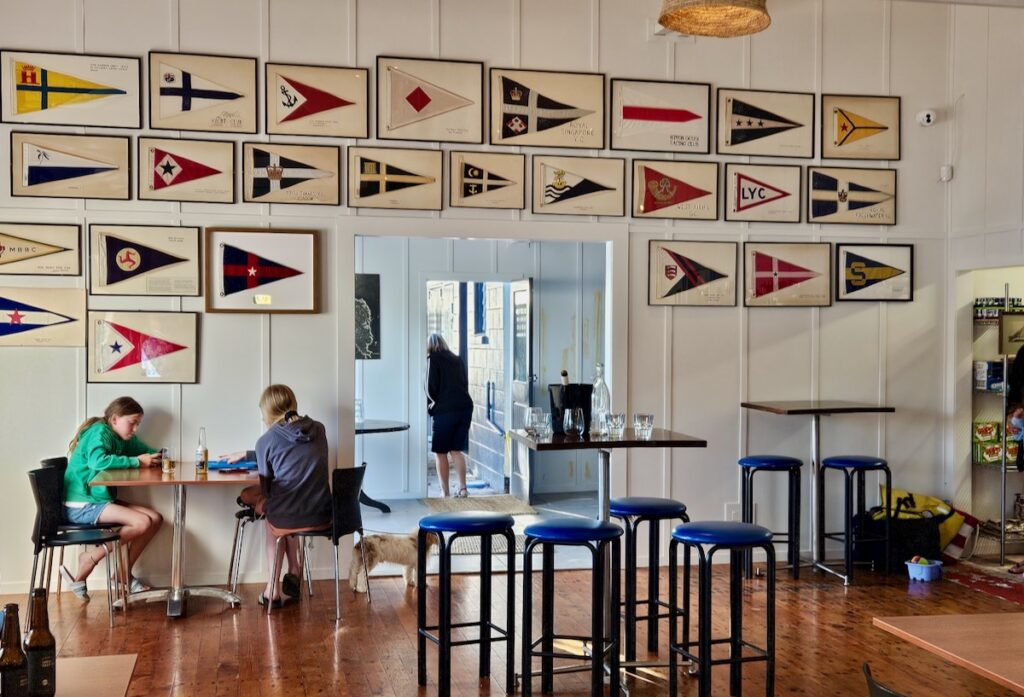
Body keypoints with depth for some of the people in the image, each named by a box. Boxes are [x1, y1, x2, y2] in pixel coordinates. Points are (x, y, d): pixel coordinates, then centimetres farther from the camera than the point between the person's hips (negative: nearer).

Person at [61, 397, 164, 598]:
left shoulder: (122, 438, 12)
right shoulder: (99, 432, -13)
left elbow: (147, 451, 19)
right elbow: (98, 461, -32)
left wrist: (157, 457, -6)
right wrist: (137, 461, -23)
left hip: (100, 500, 9)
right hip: (81, 505, -9)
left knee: (155, 519, 0)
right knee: (142, 522, -21)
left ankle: (124, 573, 8)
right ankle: (91, 557, -7)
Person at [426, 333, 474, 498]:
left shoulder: (433, 359, -2)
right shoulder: (457, 360, 15)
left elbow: (431, 387, -7)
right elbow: (465, 384, 15)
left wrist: (433, 402, 12)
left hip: (445, 410, -5)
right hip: (465, 406, 6)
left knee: (440, 452, 6)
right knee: (456, 450, 13)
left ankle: (444, 492, 6)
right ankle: (463, 488, 5)